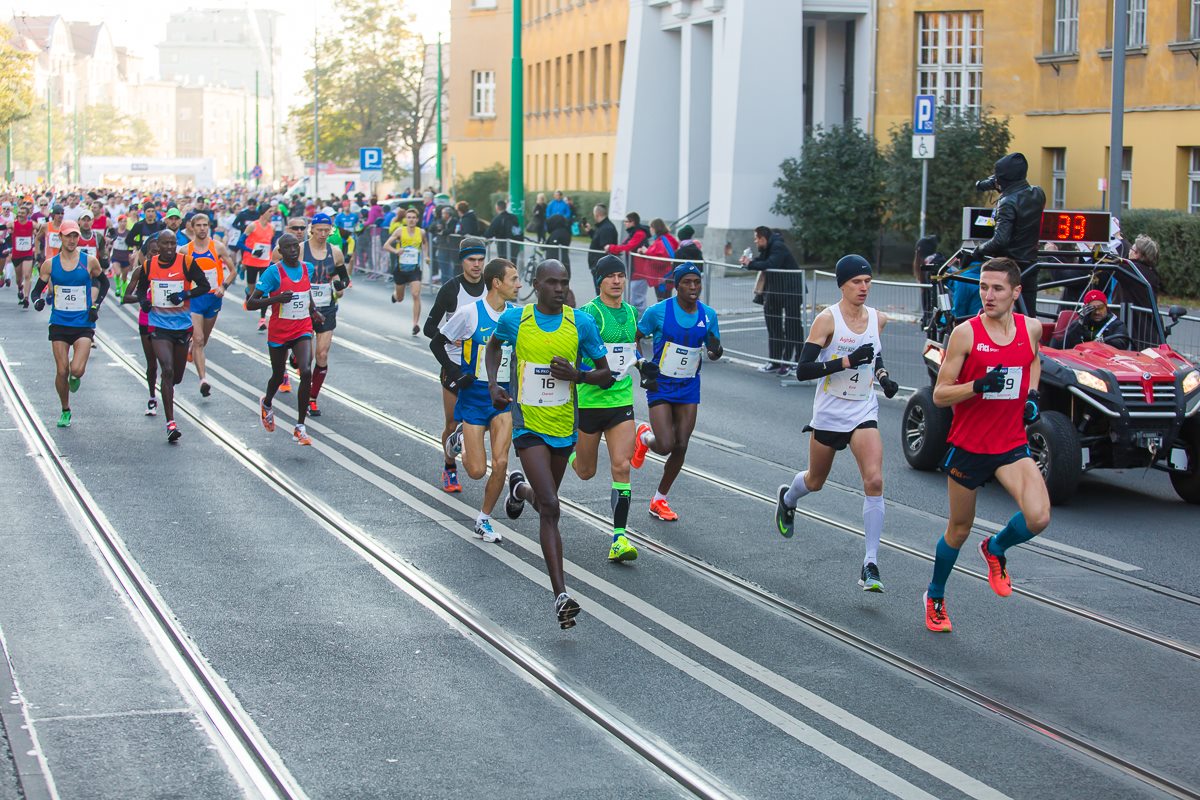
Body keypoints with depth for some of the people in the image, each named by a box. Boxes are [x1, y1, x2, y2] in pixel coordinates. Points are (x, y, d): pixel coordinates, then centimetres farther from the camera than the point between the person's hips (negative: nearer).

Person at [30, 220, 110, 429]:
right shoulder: (50, 264, 0)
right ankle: (65, 411, 21)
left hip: (83, 324, -1)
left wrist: (96, 306, 3)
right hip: (59, 324, 1)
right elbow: (37, 290, 9)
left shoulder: (90, 261, -2)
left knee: (77, 369, -17)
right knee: (61, 371, 1)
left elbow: (104, 283, 14)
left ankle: (75, 378, 22)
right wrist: (37, 301, -14)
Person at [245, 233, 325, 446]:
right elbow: (250, 304, -15)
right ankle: (266, 404, 51)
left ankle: (300, 427, -12)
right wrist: (276, 299, -28)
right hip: (279, 332, -3)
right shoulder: (273, 272, -13)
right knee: (278, 376, 14)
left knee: (306, 372, -18)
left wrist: (313, 311, 10)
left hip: (303, 330, 3)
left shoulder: (307, 268, 3)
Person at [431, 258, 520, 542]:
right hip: (473, 395, -3)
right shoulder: (470, 312, -12)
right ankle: (460, 440, 32)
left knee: (500, 463, -9)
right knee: (477, 470, -2)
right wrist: (455, 372, -14)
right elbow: (437, 343, -3)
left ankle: (484, 520, 10)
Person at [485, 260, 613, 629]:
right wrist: (493, 383, 3)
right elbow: (494, 345, 19)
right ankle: (561, 595, -18)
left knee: (545, 502, 22)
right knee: (550, 508, -17)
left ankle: (520, 489, 61)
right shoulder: (514, 319, -5)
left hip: (564, 427, 3)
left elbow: (606, 376, 2)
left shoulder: (581, 323, -4)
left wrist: (576, 374, -18)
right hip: (528, 427, -3)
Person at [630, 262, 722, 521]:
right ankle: (644, 437, 25)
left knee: (681, 446, 1)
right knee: (666, 446, -14)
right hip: (660, 385, -4)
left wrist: (716, 351, -15)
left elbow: (713, 349, 10)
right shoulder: (658, 311, -13)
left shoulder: (708, 315, -2)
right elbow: (634, 339, -2)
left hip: (689, 387, 4)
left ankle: (659, 501, 19)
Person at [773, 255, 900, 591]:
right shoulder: (827, 319, -14)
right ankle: (787, 499, 55)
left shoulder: (878, 319, 1)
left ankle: (870, 565, -13)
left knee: (874, 481, -17)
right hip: (829, 413, -2)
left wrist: (883, 377, 2)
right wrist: (847, 361, -28)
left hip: (864, 413, 2)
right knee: (815, 481, 17)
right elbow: (802, 370, -20)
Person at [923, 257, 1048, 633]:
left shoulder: (1031, 328, 0)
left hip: (1011, 445, 2)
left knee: (1038, 518, -20)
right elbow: (939, 395, -11)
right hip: (967, 446, -2)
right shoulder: (966, 333, -12)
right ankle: (935, 596, 38)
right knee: (959, 528, 12)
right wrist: (979, 385, -27)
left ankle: (996, 548, 14)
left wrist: (1032, 396, 8)